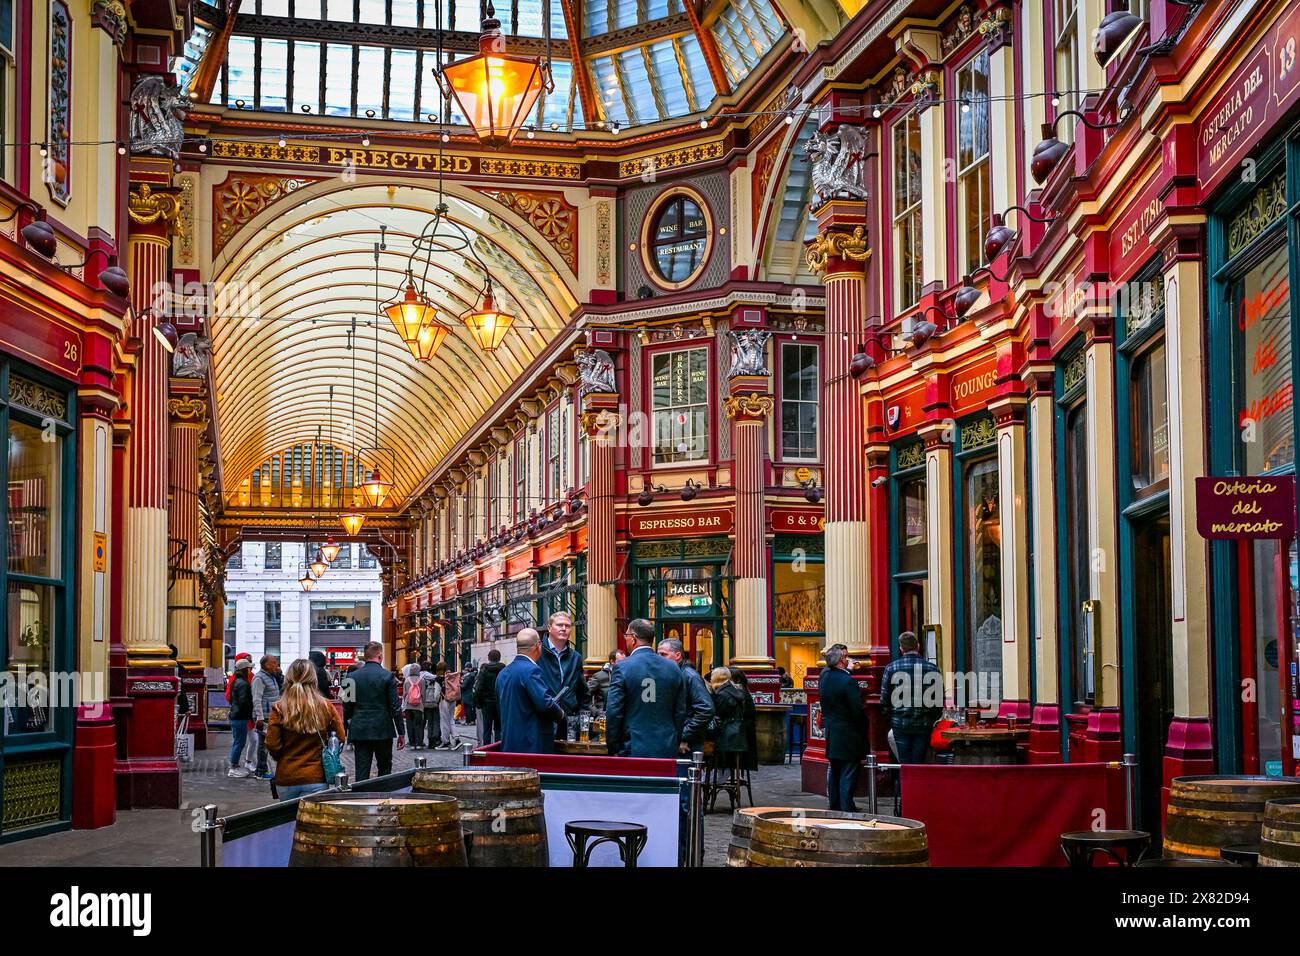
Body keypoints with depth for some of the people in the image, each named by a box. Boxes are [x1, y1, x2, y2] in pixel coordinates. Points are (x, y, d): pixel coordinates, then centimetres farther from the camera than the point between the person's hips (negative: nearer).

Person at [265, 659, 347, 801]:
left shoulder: (278, 708, -6)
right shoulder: (325, 706, -4)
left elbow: (272, 745, -6)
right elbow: (340, 737, 3)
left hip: (286, 778, 1)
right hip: (315, 778, -1)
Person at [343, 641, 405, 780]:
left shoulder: (353, 677, 1)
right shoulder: (387, 676, -7)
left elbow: (347, 707, 6)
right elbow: (396, 707, -7)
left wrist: (348, 730, 17)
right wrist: (401, 733, -1)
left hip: (359, 732, 2)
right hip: (383, 731, -2)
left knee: (362, 772, 3)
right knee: (385, 768, 12)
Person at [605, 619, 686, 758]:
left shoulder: (622, 668, -6)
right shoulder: (673, 668, 6)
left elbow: (613, 713, -6)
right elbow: (680, 712, 9)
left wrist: (613, 750, 2)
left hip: (633, 751, -4)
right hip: (667, 751, 4)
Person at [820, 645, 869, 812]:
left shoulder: (825, 676, 2)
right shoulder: (848, 681, -20)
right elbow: (858, 710, -20)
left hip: (830, 731, 7)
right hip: (848, 735, -7)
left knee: (834, 771, 15)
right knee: (848, 773, -2)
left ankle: (834, 805, 22)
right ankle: (847, 809, -1)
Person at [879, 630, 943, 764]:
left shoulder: (891, 668, -5)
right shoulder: (931, 668, -4)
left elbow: (884, 698, -1)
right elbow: (940, 699, 2)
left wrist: (889, 718, 13)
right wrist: (932, 718, 16)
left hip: (900, 724, 0)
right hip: (923, 725, 0)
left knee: (904, 763, 6)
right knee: (919, 762, 6)